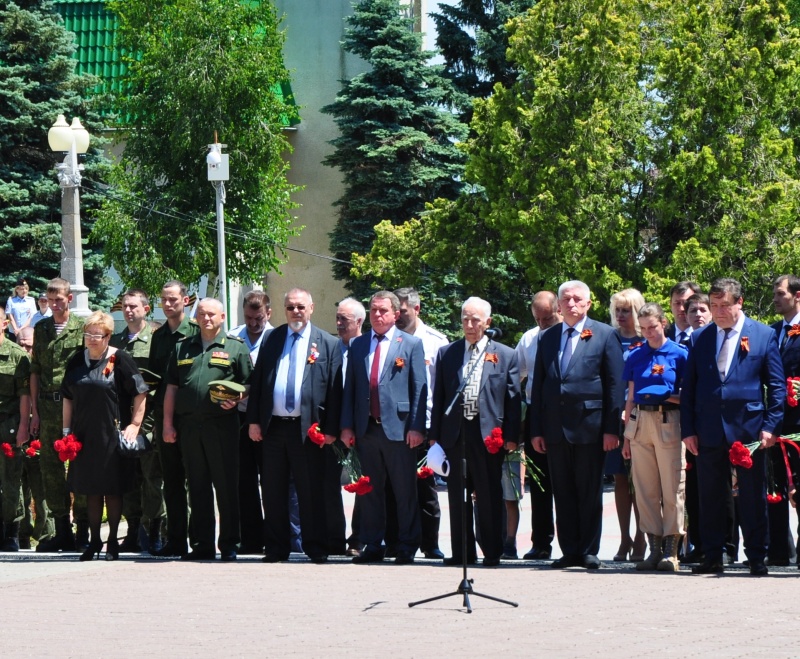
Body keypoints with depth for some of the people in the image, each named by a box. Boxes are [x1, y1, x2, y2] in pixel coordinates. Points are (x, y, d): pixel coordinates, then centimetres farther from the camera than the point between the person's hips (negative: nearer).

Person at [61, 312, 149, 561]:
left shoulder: (120, 360, -7)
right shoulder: (77, 361, 8)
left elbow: (140, 393, -6)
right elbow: (68, 397, 14)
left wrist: (135, 424, -11)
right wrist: (67, 429, 9)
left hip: (111, 434, -4)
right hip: (84, 434, 5)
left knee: (112, 489, 2)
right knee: (91, 489, 10)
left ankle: (113, 541, 12)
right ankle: (94, 540, 19)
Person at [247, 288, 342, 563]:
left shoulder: (327, 344, 3)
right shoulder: (272, 340, 12)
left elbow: (334, 389, 0)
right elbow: (257, 382, 10)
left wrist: (330, 429, -6)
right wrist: (254, 420, 3)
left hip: (309, 429, -3)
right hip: (273, 426, 3)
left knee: (311, 492, 1)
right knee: (273, 492, 7)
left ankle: (316, 549, 9)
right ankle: (275, 549, 14)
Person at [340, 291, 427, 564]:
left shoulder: (411, 344, 3)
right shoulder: (357, 345, 14)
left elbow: (420, 388, -1)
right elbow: (350, 387, 13)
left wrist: (416, 427, -9)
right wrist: (347, 426, 5)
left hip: (398, 427, -4)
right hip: (366, 428, 4)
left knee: (405, 492, 1)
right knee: (370, 491, 8)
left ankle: (406, 548, 6)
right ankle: (372, 546, 14)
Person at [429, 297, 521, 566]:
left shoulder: (505, 356, 6)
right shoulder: (446, 353, 12)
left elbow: (513, 400, 3)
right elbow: (439, 397, 11)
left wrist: (511, 436, -4)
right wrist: (435, 434, 5)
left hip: (489, 434, -3)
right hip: (455, 433, 3)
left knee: (489, 497, 0)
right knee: (457, 496, 6)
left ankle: (492, 552, 6)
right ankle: (461, 552, 12)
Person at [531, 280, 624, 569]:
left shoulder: (605, 335, 1)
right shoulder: (546, 338, 12)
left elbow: (615, 384, -2)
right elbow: (538, 385, 12)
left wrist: (611, 428, -8)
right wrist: (536, 429, 6)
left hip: (589, 424, -4)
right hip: (555, 426, 4)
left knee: (590, 494, 1)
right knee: (563, 493, 6)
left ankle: (589, 551, 8)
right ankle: (570, 551, 12)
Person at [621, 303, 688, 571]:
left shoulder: (679, 354, 0)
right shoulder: (635, 356, 11)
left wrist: (674, 398, -15)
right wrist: (626, 435, 12)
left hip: (668, 421, -4)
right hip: (640, 421, 4)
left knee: (672, 488, -4)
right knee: (645, 488, 3)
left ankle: (671, 551, -1)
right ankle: (654, 549, 9)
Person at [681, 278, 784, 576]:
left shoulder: (764, 335, 2)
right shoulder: (701, 338, 9)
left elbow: (776, 385, 2)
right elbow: (689, 387, 10)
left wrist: (770, 426, -7)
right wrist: (688, 429, 2)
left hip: (749, 429, -2)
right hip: (709, 431, 3)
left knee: (753, 497, 1)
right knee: (710, 498, 6)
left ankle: (757, 558, 8)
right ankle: (712, 558, 13)